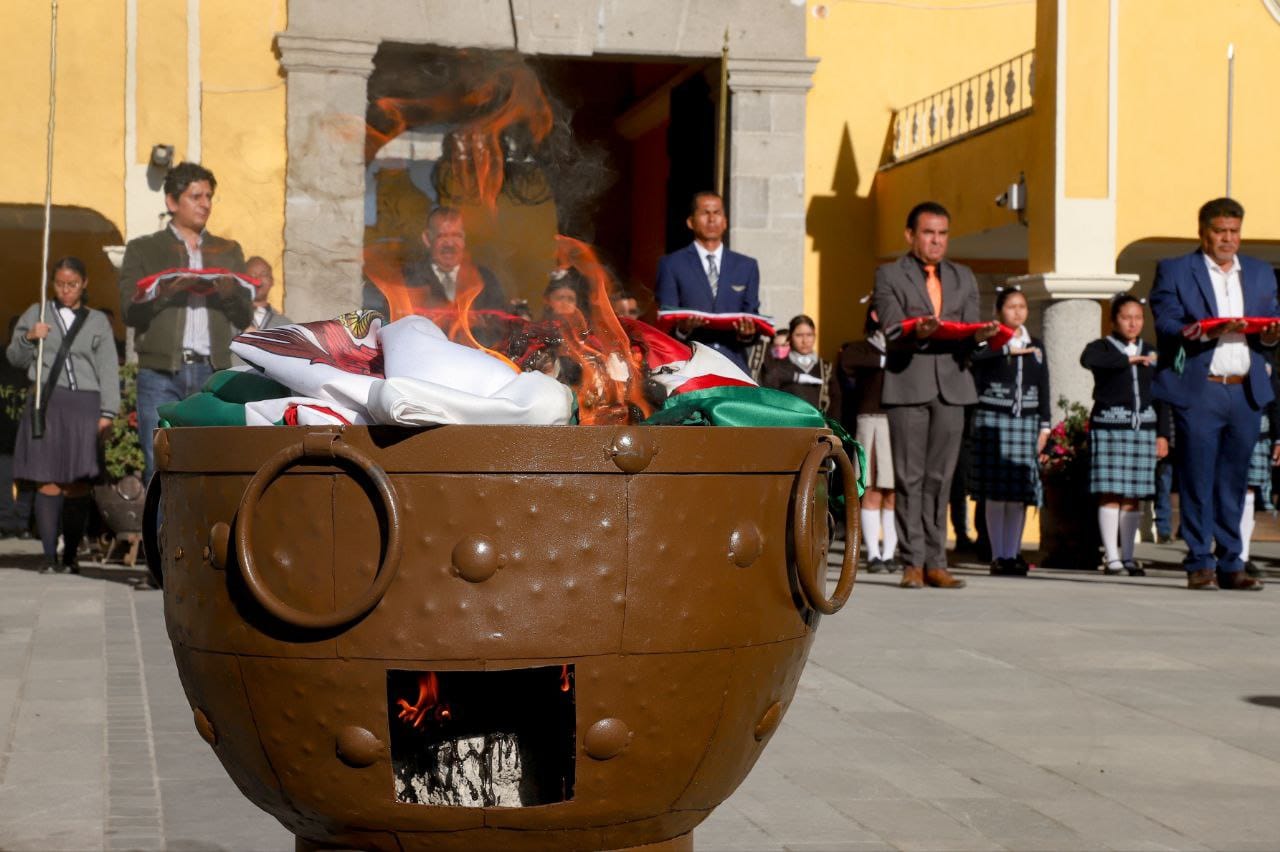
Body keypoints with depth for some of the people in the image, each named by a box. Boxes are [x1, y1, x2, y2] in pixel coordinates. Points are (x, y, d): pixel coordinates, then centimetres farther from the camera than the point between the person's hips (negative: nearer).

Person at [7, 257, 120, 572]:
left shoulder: (98, 321, 13)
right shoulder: (37, 313, 14)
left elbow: (108, 368, 8)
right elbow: (15, 358, 17)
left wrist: (107, 412, -1)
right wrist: (28, 338, -4)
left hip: (84, 404, 0)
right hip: (47, 402, 0)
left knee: (78, 484, -2)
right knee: (49, 482, -8)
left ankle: (71, 555, 5)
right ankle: (50, 555, -8)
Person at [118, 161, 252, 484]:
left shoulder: (228, 251, 19)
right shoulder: (143, 250, 11)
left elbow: (246, 317, 13)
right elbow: (130, 310, 0)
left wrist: (229, 293, -8)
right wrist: (166, 291, -16)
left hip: (212, 372, 2)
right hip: (161, 374, -2)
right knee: (160, 467, -4)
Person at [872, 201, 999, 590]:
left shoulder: (964, 278, 17)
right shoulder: (889, 276, 5)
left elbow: (969, 331, 8)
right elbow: (893, 331, -8)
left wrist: (980, 334, -15)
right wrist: (917, 333, -29)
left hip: (952, 384, 3)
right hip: (909, 385, -3)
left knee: (940, 477, 4)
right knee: (910, 477, -2)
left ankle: (935, 563, 7)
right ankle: (912, 563, 1)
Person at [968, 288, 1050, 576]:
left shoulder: (1036, 346, 15)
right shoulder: (988, 343, 2)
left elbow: (1043, 389, 15)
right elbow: (974, 356, -21)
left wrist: (1044, 426, 9)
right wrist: (1009, 349, -16)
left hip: (1026, 422, 4)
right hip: (993, 420, -4)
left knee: (1021, 491, 2)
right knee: (995, 490, -5)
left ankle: (1012, 553, 9)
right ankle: (998, 555, 0)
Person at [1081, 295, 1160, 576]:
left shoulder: (1150, 353, 15)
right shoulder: (1102, 347, 1)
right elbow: (1087, 360, -24)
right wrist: (1129, 358, -21)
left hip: (1142, 428, 4)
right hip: (1109, 427, -4)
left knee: (1132, 496, 5)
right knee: (1110, 494, -7)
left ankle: (1128, 556, 11)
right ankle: (1111, 556, -2)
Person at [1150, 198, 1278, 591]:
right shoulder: (1174, 271, 5)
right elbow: (1166, 326, -5)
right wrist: (1204, 332, -22)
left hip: (1246, 392, 4)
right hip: (1198, 392, -4)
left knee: (1235, 482, 6)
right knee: (1197, 481, -4)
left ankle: (1230, 564, 10)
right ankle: (1200, 565, 2)